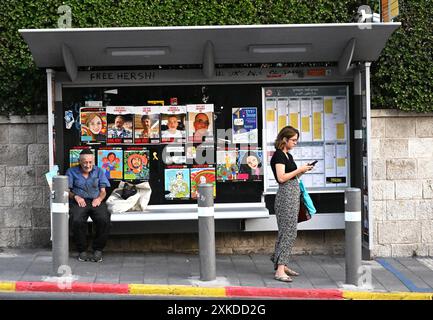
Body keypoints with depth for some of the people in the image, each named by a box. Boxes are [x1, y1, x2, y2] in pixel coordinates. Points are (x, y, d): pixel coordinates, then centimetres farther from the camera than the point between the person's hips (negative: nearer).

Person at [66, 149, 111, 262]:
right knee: (77, 221, -35)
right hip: (78, 202, -1)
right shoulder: (71, 172, 15)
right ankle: (82, 250, -16)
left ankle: (98, 249, -15)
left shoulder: (99, 171, 20)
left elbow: (103, 191, 15)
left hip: (96, 201, 1)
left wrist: (99, 198, -7)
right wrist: (75, 196, -10)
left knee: (104, 220, -31)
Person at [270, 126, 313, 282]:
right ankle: (280, 270, -13)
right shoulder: (278, 155, -11)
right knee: (288, 231, -12)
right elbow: (281, 177, -20)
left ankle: (282, 264, 20)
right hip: (286, 194, -10)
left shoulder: (288, 156, 18)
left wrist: (302, 170, 7)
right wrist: (299, 170, -14)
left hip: (294, 194, 10)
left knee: (289, 231, 12)